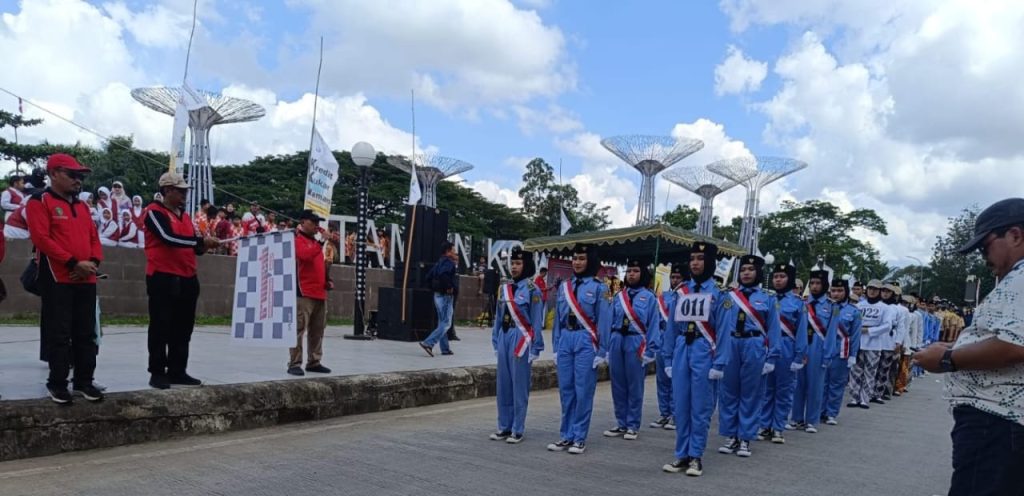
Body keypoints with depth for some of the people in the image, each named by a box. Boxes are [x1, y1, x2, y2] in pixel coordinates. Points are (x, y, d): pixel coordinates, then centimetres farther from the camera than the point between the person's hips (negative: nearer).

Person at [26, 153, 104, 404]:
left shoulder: (82, 206, 18)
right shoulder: (39, 202, -4)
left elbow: (94, 238, 15)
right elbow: (42, 238, -14)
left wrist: (93, 262, -5)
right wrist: (74, 263, -18)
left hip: (86, 280, 6)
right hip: (57, 280, -6)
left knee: (86, 333, 8)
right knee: (59, 334, -2)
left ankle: (84, 380, 17)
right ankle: (57, 382, 9)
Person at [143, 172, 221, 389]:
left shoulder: (185, 215, 18)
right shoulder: (154, 212, -5)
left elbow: (194, 246, 18)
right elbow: (168, 237, -21)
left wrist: (204, 244, -3)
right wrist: (201, 241, -21)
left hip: (187, 279, 8)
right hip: (163, 279, -7)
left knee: (183, 328, 10)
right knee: (161, 328, -2)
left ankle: (177, 371, 18)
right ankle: (157, 373, 6)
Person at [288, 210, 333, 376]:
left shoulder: (315, 243, 22)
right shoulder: (297, 240, -5)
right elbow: (305, 255, -25)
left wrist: (326, 278, 13)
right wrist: (321, 243, -24)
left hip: (320, 293, 9)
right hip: (304, 293, -9)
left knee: (317, 331, 11)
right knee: (299, 329, -7)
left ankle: (314, 362, 19)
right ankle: (294, 364, -3)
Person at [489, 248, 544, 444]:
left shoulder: (532, 290, -6)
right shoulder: (504, 289, 10)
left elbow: (536, 322, -7)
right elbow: (499, 317, 14)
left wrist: (535, 349, -9)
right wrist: (496, 342, 12)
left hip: (521, 339, -6)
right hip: (504, 337, 6)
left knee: (519, 386, 0)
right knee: (503, 385, 9)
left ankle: (518, 430, 8)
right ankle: (504, 427, 19)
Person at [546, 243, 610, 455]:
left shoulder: (598, 287, -2)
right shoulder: (564, 286, 11)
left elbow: (603, 321, -5)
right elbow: (558, 318, 13)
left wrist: (602, 351, -9)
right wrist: (555, 346, 10)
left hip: (586, 341, -4)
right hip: (565, 340, 5)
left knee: (583, 391, -1)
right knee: (566, 390, 8)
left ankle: (579, 437, 8)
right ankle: (566, 435, 16)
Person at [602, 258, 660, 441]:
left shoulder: (649, 297, 1)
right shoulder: (618, 296, 12)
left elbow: (653, 326, -2)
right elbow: (610, 322, 12)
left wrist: (649, 352, -7)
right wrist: (607, 348, 7)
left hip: (636, 343, -4)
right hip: (617, 342, 4)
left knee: (634, 386, 2)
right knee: (618, 385, 8)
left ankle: (633, 426, 12)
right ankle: (621, 424, 19)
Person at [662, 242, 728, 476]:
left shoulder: (717, 293, -1)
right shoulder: (681, 291, 10)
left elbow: (722, 330, -6)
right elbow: (673, 326, 11)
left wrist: (719, 363, -11)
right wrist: (667, 358, 9)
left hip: (703, 352, -4)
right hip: (682, 351, 4)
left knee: (700, 407, 2)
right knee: (680, 405, 7)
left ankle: (696, 456, 12)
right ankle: (682, 455, 15)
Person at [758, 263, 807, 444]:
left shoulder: (798, 302, 0)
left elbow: (801, 331, -3)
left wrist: (799, 357, -7)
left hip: (786, 349, -1)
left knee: (784, 390, 6)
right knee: (765, 389, 7)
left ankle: (778, 429, 14)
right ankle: (765, 426, 16)